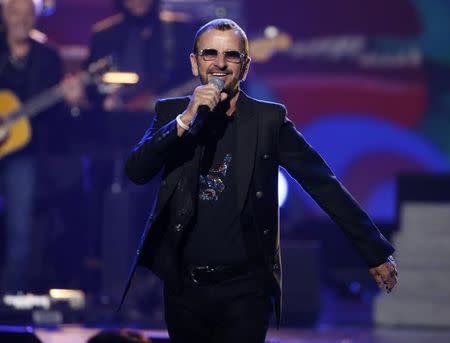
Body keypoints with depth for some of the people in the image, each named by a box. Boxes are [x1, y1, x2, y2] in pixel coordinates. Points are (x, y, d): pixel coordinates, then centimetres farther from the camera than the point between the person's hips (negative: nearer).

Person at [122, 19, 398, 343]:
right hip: (183, 287, 2)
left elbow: (323, 183, -3)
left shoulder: (269, 119, -2)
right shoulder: (171, 113, 4)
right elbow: (136, 171, -8)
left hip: (246, 289, -2)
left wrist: (376, 252, -6)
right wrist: (185, 120, -20)